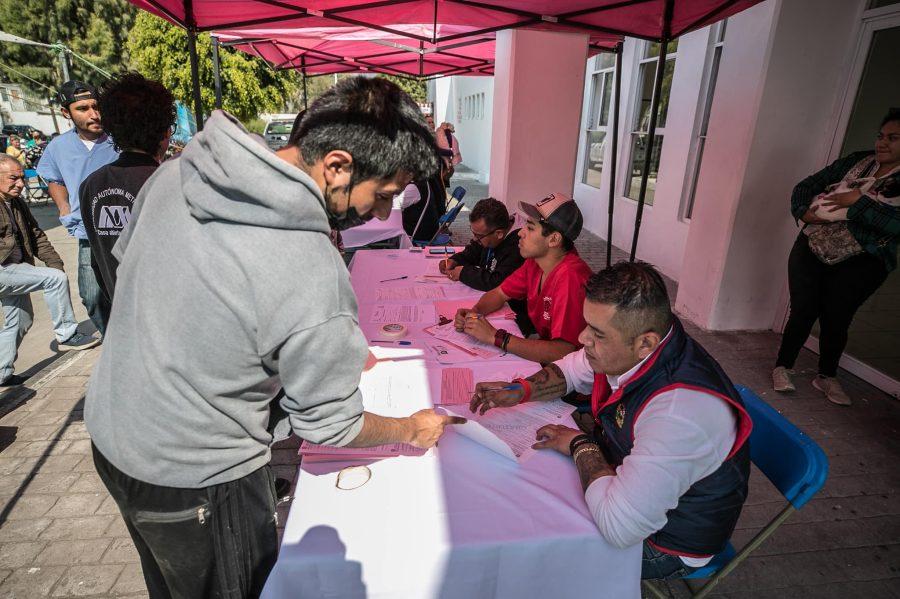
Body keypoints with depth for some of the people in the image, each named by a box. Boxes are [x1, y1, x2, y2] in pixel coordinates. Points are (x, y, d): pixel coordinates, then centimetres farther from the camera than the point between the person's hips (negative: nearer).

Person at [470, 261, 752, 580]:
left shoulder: (679, 412, -41)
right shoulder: (627, 350, -15)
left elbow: (618, 526, -40)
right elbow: (571, 370, 6)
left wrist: (580, 444, -26)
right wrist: (520, 390, -12)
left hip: (669, 542, -7)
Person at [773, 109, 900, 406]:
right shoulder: (855, 161, 5)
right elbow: (807, 186, 7)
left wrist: (858, 200, -22)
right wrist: (804, 212, -10)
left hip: (858, 266, -2)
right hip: (812, 250, 2)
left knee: (836, 320, 6)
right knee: (802, 312, 3)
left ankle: (827, 376, 27)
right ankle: (783, 367, 19)